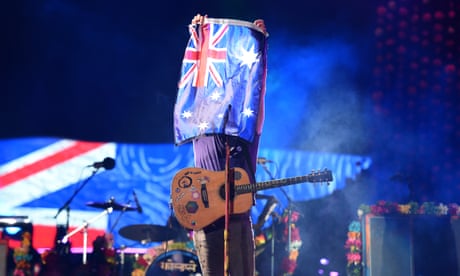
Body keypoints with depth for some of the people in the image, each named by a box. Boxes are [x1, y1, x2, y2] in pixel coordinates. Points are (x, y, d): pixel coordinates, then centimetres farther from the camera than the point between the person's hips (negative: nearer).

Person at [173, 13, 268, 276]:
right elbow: (196, 81, 14)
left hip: (237, 221, -3)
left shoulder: (247, 133, 6)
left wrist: (260, 43, 2)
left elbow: (256, 88, 2)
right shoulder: (199, 131, 12)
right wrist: (198, 37, 15)